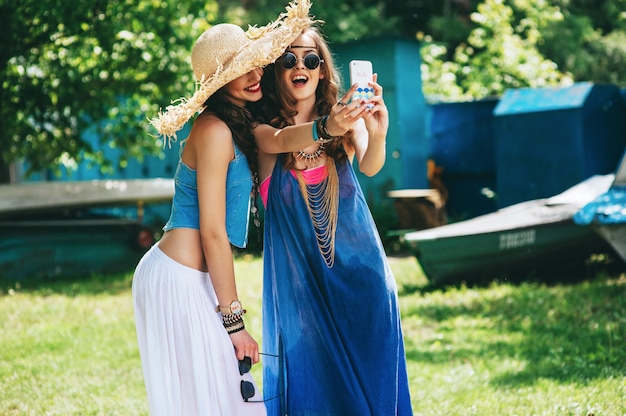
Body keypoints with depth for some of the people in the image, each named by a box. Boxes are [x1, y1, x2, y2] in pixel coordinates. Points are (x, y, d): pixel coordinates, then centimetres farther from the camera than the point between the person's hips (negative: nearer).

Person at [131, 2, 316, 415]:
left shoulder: (238, 126, 13)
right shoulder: (215, 130, -15)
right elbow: (213, 232, -17)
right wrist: (234, 320, -14)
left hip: (193, 280, 9)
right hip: (178, 282, -9)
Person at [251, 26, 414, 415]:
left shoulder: (347, 117, 0)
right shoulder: (263, 128, -2)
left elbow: (370, 167, -19)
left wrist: (377, 136, -42)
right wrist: (326, 128, -47)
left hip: (357, 266, 1)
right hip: (297, 275, -1)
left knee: (367, 374, 5)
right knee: (308, 377, 3)